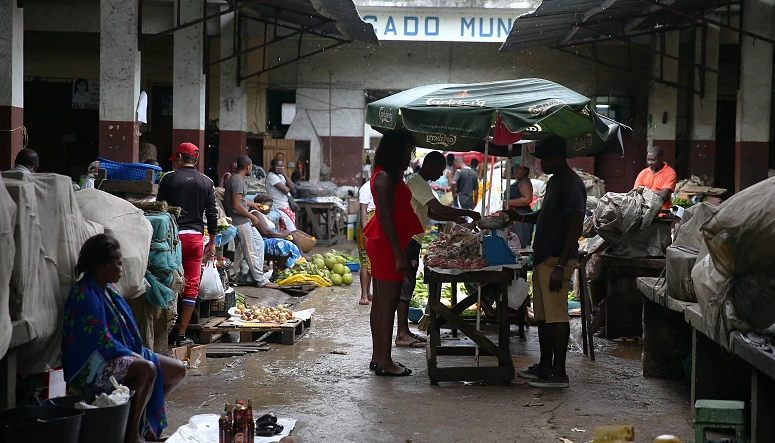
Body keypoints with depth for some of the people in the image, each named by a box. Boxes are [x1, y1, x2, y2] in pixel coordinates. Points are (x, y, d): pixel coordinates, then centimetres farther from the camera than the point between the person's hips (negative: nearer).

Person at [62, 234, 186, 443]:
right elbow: (102, 343, -23)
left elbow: (127, 330, 18)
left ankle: (141, 419, 13)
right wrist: (134, 355, -14)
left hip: (124, 354, 10)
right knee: (147, 370, -35)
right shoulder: (85, 296, -19)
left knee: (178, 370, 5)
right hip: (92, 368, -10)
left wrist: (140, 353, 4)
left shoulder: (109, 290, 12)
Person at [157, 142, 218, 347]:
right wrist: (212, 242, 14)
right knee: (191, 286, 5)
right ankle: (181, 335, 5)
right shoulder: (207, 182, 6)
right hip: (195, 237, 2)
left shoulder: (169, 179, 0)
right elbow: (212, 214, 7)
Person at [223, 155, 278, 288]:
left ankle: (256, 273, 19)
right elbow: (236, 206, -24)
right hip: (239, 221, -11)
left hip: (244, 220, 11)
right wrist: (252, 217, -14)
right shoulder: (237, 180, -19)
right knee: (251, 251, -6)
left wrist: (253, 205, 43)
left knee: (259, 242, 16)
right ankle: (261, 281, -3)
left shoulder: (238, 179, 14)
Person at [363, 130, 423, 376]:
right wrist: (398, 255, -22)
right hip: (386, 245, -11)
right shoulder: (385, 178, -16)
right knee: (387, 303, -6)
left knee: (380, 302, 13)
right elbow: (386, 218, -21)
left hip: (381, 244, 11)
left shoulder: (390, 176, 15)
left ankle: (378, 357, 19)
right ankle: (384, 362, -2)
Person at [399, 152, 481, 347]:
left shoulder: (418, 182, 19)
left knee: (407, 285, 11)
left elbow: (430, 213, 26)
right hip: (407, 241, -11)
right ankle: (402, 335, -7)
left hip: (411, 241, 11)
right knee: (406, 285, -9)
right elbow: (439, 209, -23)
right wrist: (468, 213, -14)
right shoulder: (417, 183, -15)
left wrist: (454, 218, 15)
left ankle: (404, 331, 16)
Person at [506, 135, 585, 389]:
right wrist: (521, 218, 14)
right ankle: (545, 366, 23)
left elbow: (575, 228, -20)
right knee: (543, 315, 14)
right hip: (544, 258, 10)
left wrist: (560, 266, -23)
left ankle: (558, 373, -2)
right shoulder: (555, 181, 17)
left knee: (556, 315, -7)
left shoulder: (571, 185, -14)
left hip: (557, 260, -10)